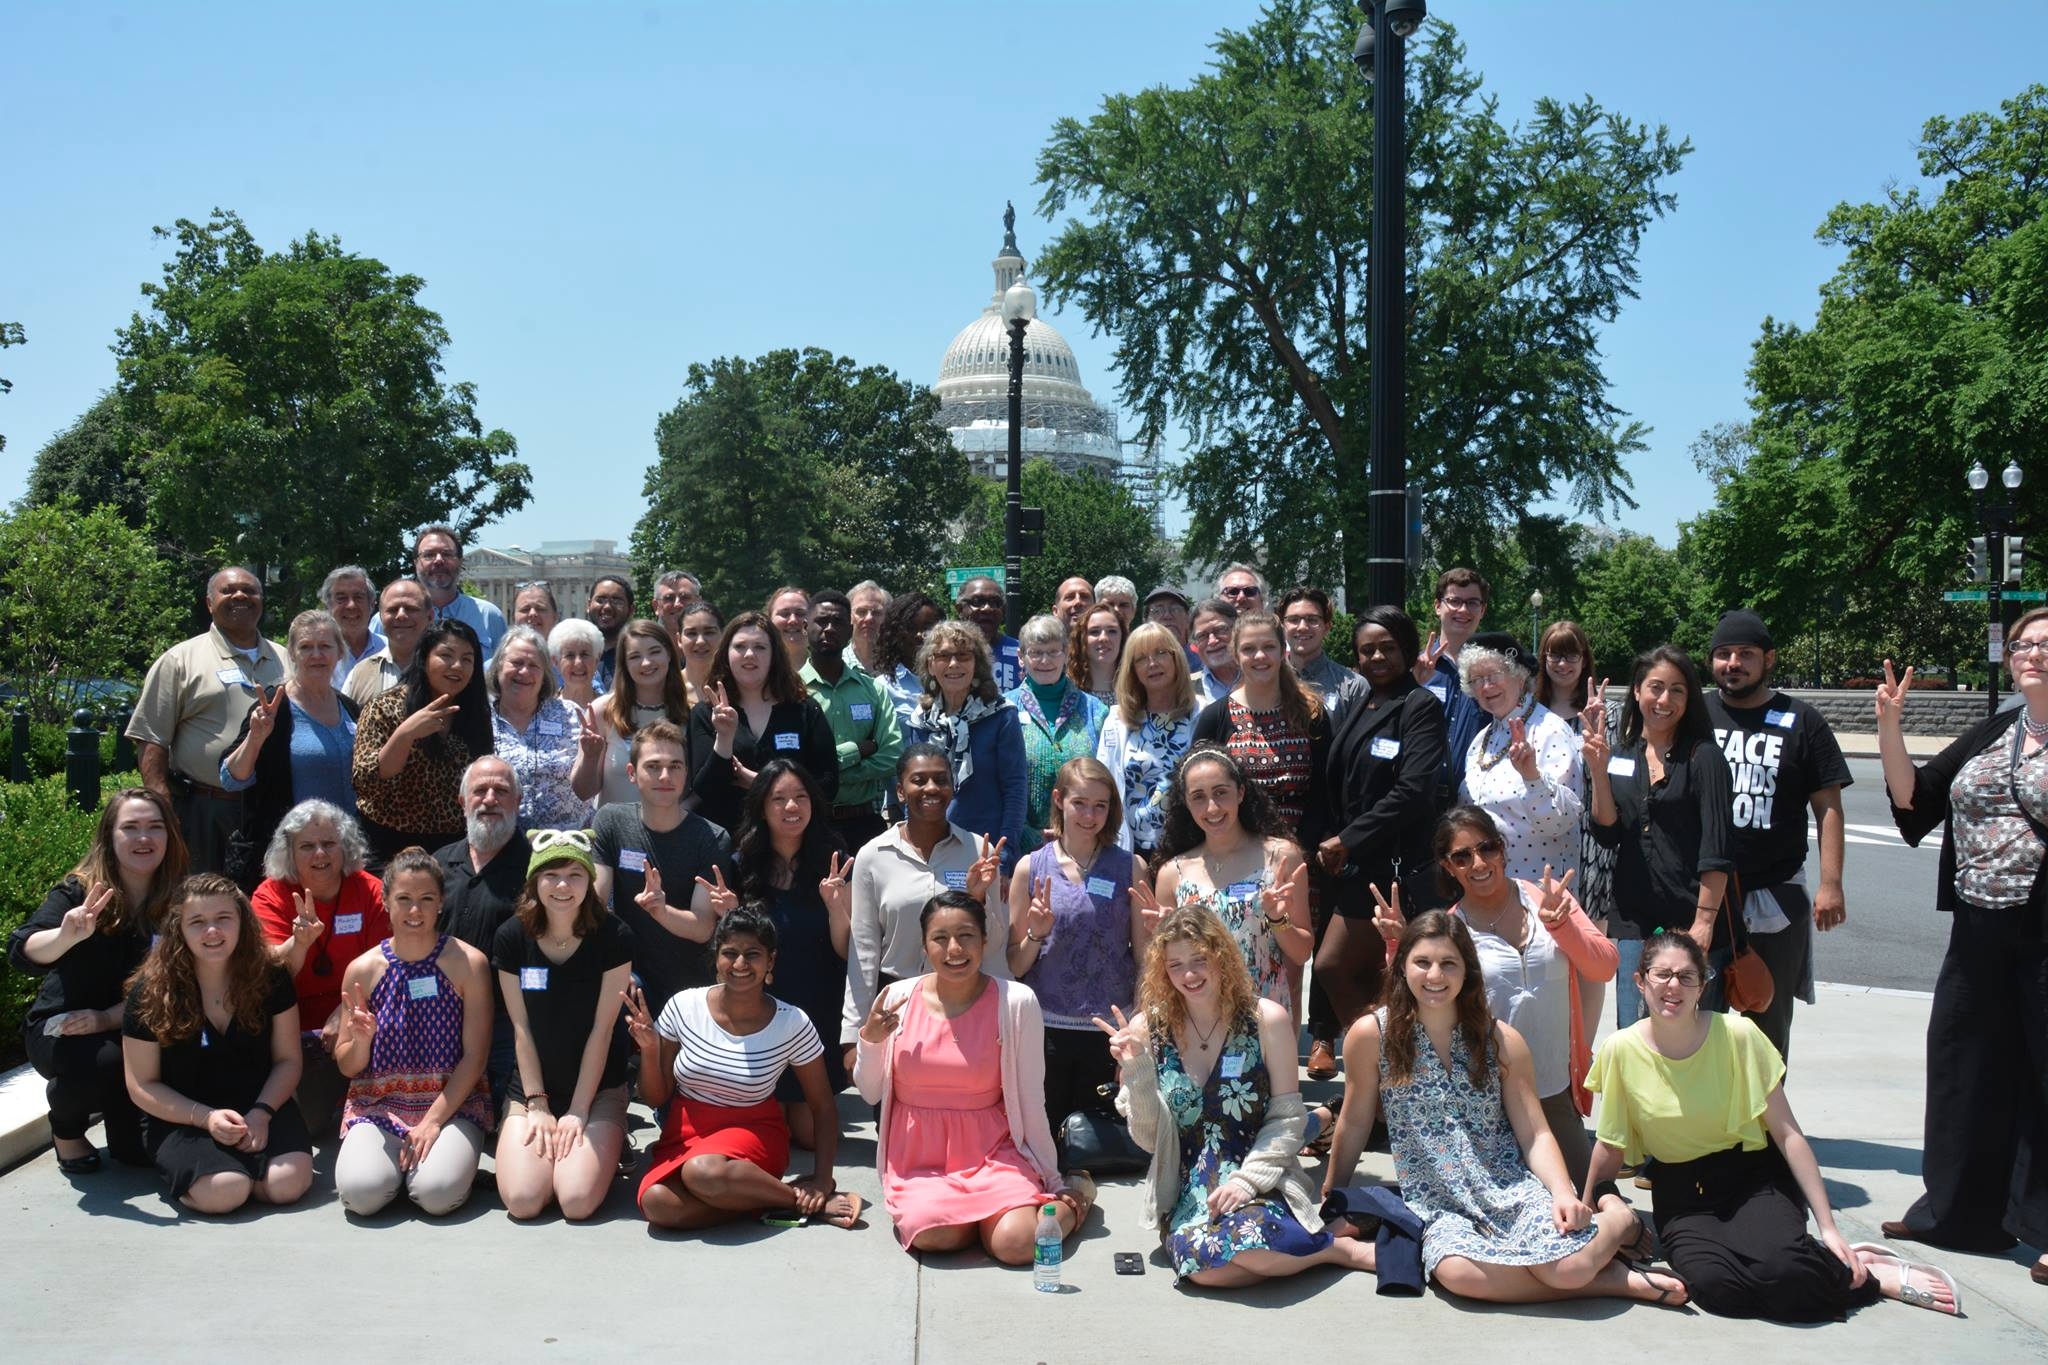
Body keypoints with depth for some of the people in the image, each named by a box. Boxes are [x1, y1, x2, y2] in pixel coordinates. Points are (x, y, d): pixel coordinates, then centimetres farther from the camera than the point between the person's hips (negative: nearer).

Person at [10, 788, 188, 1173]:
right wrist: (67, 936, -50)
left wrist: (108, 1018, -21)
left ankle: (117, 1111, 20)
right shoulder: (78, 892, -13)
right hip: (60, 1027, -2)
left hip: (129, 1028, 2)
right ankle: (65, 1130, -1)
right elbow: (21, 953, -29)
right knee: (102, 1061, -35)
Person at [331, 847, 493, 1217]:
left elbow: (474, 1056, -6)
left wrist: (433, 1121, -14)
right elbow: (347, 1067, 7)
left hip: (452, 1102, -1)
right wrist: (361, 1040, -16)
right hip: (377, 1103, 2)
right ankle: (393, 1157, 7)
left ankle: (436, 1155, 6)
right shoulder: (363, 970, 1)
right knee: (361, 1193, -26)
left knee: (438, 1193, -28)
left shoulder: (468, 963, -5)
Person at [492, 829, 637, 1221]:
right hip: (529, 1090, 2)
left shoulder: (613, 937, -11)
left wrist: (579, 1110, -11)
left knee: (577, 1201, -21)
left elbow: (602, 1029, -10)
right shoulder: (512, 937, -6)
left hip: (598, 1089, -2)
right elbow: (521, 1028, -4)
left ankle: (606, 1147, 12)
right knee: (522, 1200, -18)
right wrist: (537, 1103, -7)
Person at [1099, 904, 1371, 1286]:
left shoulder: (1266, 1019, -3)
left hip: (1259, 1181, -2)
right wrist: (1136, 1071, -13)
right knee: (1200, 1262, -32)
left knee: (1247, 1239, -37)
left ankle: (1340, 1245, -4)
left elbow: (1288, 1117, 0)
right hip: (1187, 1194, 2)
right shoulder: (1147, 1028, 1)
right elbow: (1149, 1139, 2)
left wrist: (1248, 1179, -13)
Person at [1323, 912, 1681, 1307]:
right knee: (1457, 1271, -36)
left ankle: (1616, 1218, 6)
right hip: (1440, 1210, 0)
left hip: (1514, 1191, 0)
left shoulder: (1501, 1040, 2)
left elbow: (1535, 1134, 1)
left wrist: (1564, 1194, -17)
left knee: (1569, 1266, -31)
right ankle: (1611, 1281, -17)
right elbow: (1354, 1124, 8)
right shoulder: (1372, 1035, -3)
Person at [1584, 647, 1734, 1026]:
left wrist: (1705, 920, -15)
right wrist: (1598, 769, -9)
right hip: (1633, 920, 4)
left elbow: (1717, 847, -9)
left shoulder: (1703, 757, -4)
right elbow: (1607, 834, 2)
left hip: (1690, 922, -4)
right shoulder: (1621, 756, 10)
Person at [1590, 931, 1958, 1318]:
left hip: (1754, 1175, -2)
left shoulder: (1738, 1035, -13)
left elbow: (1787, 1134, -9)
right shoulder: (1621, 1050, -10)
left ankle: (1861, 1271, -2)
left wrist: (1828, 1226, -11)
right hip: (1681, 1192, 2)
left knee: (1780, 1267, -35)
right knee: (1713, 1285, -30)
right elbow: (1611, 1147, 3)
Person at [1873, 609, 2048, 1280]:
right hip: (1981, 935, 6)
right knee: (1969, 1071, 14)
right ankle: (1959, 1212, 28)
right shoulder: (1991, 734, 12)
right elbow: (1913, 796, 11)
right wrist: (1889, 726, -1)